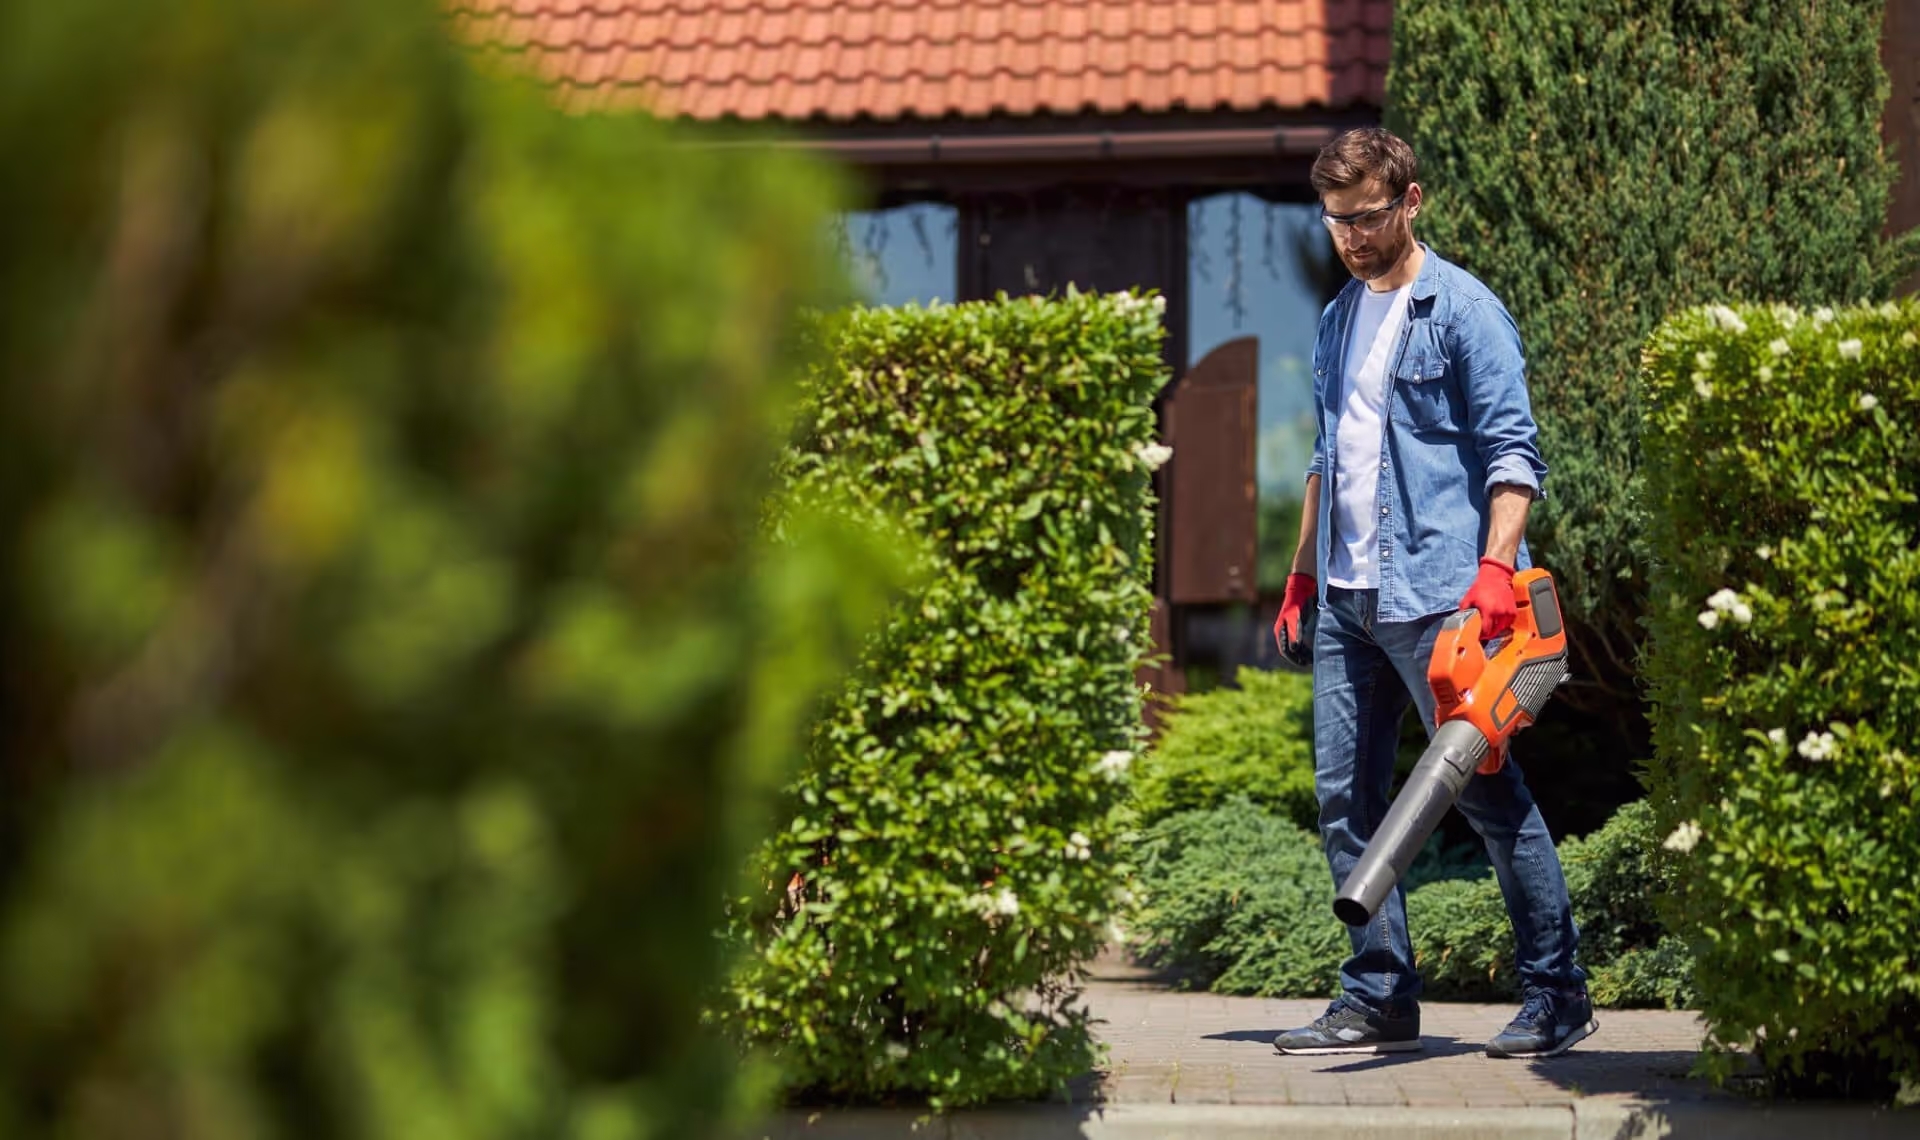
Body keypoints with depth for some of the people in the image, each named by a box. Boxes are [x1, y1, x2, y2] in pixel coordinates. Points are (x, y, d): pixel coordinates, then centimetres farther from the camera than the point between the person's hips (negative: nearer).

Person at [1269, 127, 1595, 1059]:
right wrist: (1303, 570, 21)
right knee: (1343, 796, 5)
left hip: (1434, 594, -8)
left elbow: (1512, 449, -11)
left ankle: (1557, 994, 4)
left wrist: (1497, 565, -22)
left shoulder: (1462, 310, -5)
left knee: (1488, 789, -4)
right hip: (1346, 597, 8)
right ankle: (1380, 998, 11)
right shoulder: (1338, 319, 18)